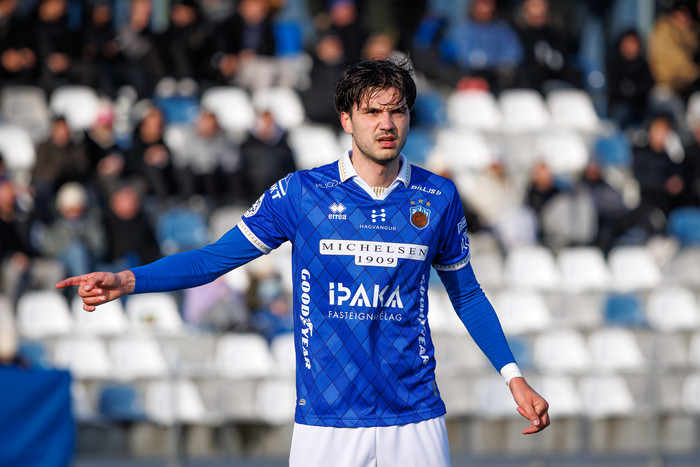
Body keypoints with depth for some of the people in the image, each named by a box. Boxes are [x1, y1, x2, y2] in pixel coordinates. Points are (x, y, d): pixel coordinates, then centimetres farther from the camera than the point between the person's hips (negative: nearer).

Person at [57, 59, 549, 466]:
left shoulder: (439, 198, 5)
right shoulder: (301, 192, 0)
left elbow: (467, 294, 17)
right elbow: (215, 258, 4)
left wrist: (513, 375, 10)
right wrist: (127, 280, -8)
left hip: (415, 421, 1)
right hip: (325, 422, -1)